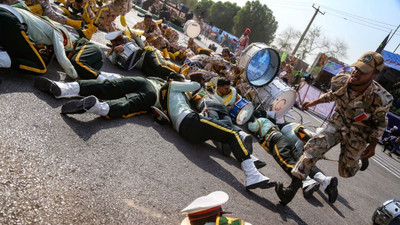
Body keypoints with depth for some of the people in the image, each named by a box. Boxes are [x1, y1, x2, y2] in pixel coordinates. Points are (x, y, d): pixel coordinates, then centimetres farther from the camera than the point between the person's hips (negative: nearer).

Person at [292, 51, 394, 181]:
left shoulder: (379, 99, -28)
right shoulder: (340, 79, -19)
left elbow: (380, 123, -8)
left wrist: (373, 145, -7)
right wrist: (314, 102, 5)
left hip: (357, 135, -2)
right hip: (338, 124, 2)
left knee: (345, 172, 9)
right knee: (314, 146, -21)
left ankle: (360, 160, 44)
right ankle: (298, 176, -6)